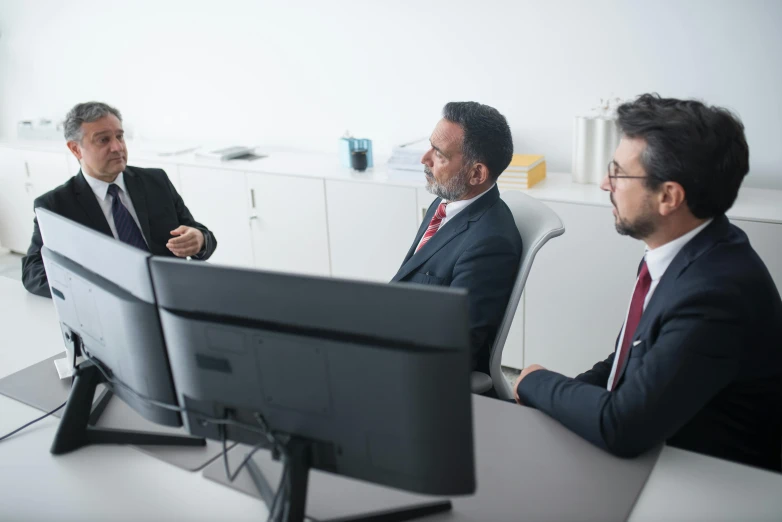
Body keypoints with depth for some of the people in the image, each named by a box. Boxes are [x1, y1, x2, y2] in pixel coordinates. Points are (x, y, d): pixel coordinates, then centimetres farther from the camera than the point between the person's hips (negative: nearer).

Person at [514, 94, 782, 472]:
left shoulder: (718, 291, -29)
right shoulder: (684, 252, -2)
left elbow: (622, 429, -30)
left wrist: (536, 383, -14)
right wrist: (561, 395, -5)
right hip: (644, 450, 7)